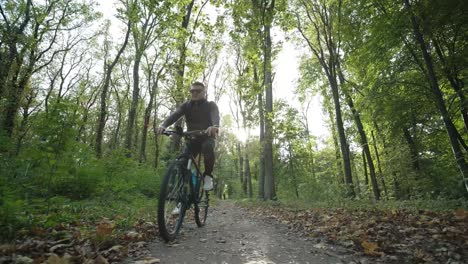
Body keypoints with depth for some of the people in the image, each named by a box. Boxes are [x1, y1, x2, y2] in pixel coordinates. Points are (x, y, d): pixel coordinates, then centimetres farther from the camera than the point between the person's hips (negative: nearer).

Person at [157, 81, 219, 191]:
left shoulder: (210, 105, -5)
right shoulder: (186, 105, 2)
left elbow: (215, 116, -29)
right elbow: (175, 115, -17)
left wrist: (215, 126, -54)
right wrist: (163, 125, -40)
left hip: (207, 137, -3)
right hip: (192, 139, 3)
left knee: (207, 147, -36)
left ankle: (208, 176, -18)